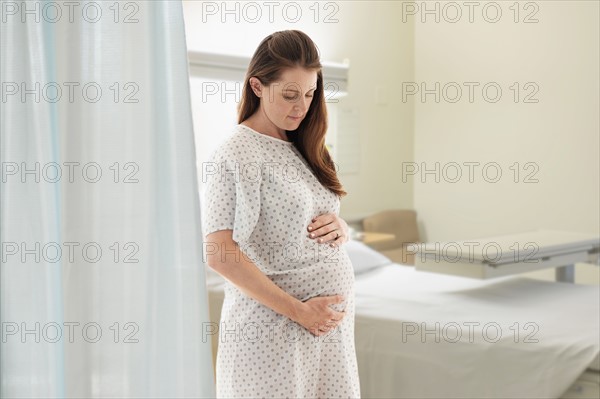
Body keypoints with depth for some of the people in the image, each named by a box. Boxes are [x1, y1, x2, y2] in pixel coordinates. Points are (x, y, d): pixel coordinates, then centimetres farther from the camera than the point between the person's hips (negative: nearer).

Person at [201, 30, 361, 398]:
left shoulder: (304, 148, 11)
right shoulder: (236, 155, -11)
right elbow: (219, 254, -17)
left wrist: (340, 227, -3)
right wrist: (298, 311, -18)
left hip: (331, 321, 7)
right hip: (273, 326, -7)